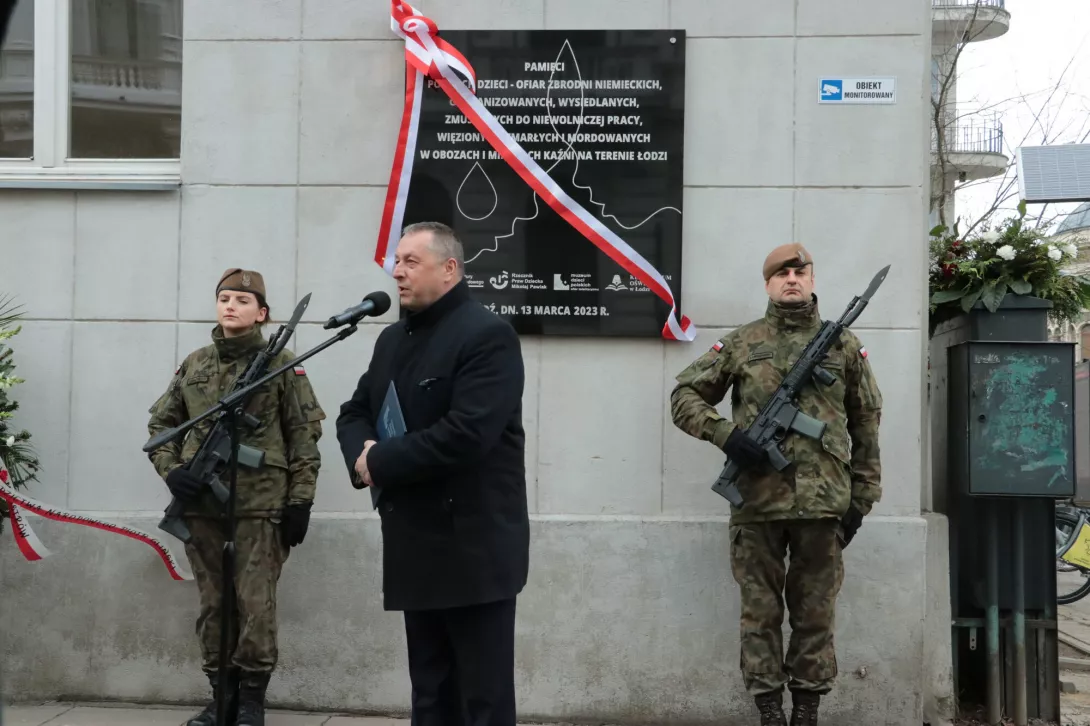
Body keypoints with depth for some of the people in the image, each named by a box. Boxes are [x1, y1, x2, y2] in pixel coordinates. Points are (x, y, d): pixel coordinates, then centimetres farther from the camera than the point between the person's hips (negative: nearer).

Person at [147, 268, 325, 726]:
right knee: (212, 604, 11)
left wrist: (300, 500, -7)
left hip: (260, 505, -4)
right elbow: (160, 423, 17)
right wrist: (170, 469, -1)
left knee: (255, 604, -1)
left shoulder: (281, 364, -1)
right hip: (201, 505, 4)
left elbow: (305, 434, -2)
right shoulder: (194, 364, 11)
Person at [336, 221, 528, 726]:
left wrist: (378, 462, -15)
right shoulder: (392, 339, 15)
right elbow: (354, 414, 17)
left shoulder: (488, 335, -13)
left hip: (475, 549, -8)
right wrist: (361, 452, -7)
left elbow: (464, 436, -24)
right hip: (417, 548, 8)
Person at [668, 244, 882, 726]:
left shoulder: (844, 345, 9)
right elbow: (684, 395, 6)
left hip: (823, 503, 1)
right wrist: (725, 433, -10)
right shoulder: (740, 343, 6)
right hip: (757, 503, 0)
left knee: (816, 613, 8)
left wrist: (861, 498, 6)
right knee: (760, 612, 5)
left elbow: (866, 426, 10)